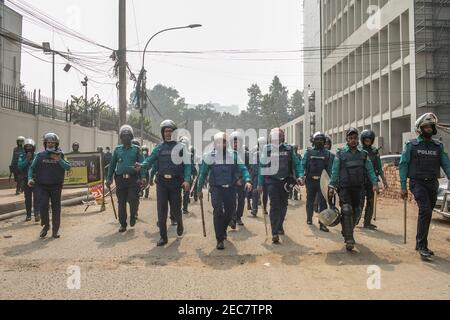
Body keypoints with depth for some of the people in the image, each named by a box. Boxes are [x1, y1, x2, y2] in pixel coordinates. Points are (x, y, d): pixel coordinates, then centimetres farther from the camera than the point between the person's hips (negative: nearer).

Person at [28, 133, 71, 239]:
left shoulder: (60, 156, 2)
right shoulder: (40, 156, 4)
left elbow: (68, 167, -10)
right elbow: (32, 168, 8)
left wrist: (58, 160, -21)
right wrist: (30, 178, -8)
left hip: (56, 186, 0)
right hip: (43, 186, 0)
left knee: (56, 208, 3)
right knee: (43, 206, -11)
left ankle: (55, 230, 13)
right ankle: (46, 225, 12)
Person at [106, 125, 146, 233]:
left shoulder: (136, 149, 6)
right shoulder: (117, 149, 12)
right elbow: (112, 164, 13)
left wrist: (143, 177, -13)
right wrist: (109, 178, 7)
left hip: (133, 179, -2)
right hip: (120, 179, 2)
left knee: (133, 199, -10)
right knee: (121, 202, 5)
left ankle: (133, 216, 20)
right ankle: (123, 224, 18)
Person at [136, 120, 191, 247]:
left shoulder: (181, 147, -2)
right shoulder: (159, 148, 8)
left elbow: (187, 164, -8)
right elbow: (150, 160, 0)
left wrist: (187, 180, -21)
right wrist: (141, 165, -23)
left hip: (176, 181, -2)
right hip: (161, 181, 2)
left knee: (175, 208, 6)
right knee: (161, 209, 0)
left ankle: (179, 223, 40)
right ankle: (163, 237, 9)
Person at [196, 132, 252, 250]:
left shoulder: (234, 155, 3)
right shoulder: (209, 156, -2)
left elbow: (243, 169, 0)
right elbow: (203, 173, 5)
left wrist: (247, 180, -19)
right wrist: (199, 189, 7)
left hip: (231, 188, 3)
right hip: (216, 188, -3)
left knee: (230, 212, 10)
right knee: (218, 212, -11)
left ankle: (223, 230, 41)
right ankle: (220, 240, 1)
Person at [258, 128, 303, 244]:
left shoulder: (289, 149, 3)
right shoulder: (267, 149, -1)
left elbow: (296, 163, 7)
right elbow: (262, 166, 1)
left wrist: (299, 176, -8)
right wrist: (260, 183, 1)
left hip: (285, 181, 3)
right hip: (272, 181, -3)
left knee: (283, 205, 15)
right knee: (275, 206, -8)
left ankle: (279, 226, 37)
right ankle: (275, 233, -7)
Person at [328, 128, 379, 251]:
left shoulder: (363, 154, 9)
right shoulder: (340, 154, 0)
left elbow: (370, 170, 6)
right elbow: (335, 171, -2)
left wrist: (375, 183, -7)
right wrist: (332, 186, -8)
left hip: (358, 188, 4)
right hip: (344, 187, -4)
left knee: (356, 212, 11)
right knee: (347, 211, -14)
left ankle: (347, 233, 31)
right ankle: (349, 239, -12)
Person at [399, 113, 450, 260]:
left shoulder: (438, 146, 10)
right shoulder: (411, 145, 0)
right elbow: (403, 165, -1)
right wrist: (403, 187, -6)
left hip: (432, 184, 5)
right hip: (418, 183, -4)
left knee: (426, 214, 10)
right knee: (425, 211, -19)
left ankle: (419, 243, 24)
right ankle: (422, 246, -14)